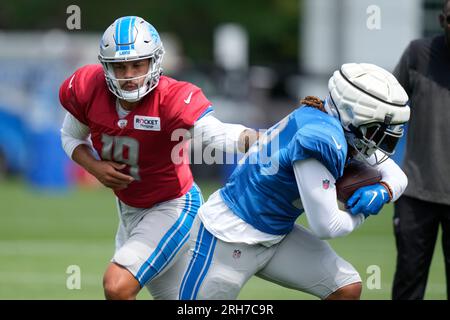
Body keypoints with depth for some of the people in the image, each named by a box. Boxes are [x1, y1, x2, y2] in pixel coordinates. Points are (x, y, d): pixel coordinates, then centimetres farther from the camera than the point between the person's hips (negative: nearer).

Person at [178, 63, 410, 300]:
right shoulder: (322, 138, -28)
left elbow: (396, 175, 11)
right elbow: (326, 227, -26)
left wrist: (382, 192, -12)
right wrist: (362, 212, -7)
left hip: (275, 235, 9)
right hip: (228, 239, -9)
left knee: (348, 289, 0)